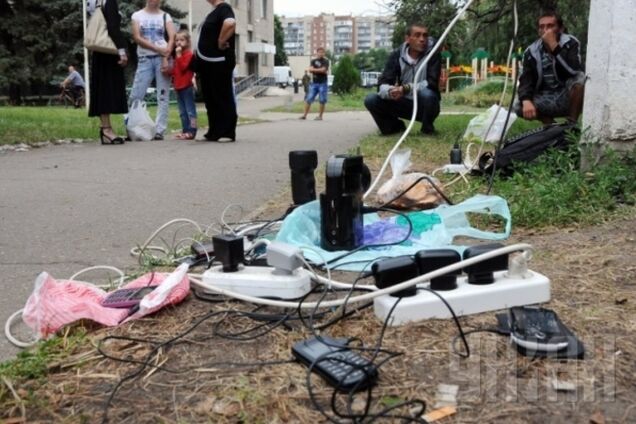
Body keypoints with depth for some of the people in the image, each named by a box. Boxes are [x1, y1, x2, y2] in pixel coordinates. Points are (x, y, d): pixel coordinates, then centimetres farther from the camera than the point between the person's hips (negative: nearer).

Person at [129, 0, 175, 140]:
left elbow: (172, 38, -2)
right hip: (144, 58, 0)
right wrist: (157, 48, -13)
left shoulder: (165, 16, 9)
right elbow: (137, 38, -3)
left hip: (162, 58, 0)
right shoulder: (137, 15, 9)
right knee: (135, 95, -4)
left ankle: (160, 130, -2)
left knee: (163, 96, -4)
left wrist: (166, 58, -16)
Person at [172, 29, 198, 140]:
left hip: (187, 87, -9)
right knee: (182, 112, 12)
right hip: (178, 87, 9)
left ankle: (191, 131, -7)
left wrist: (178, 54, -17)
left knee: (190, 110, -7)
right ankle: (185, 130, 17)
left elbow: (183, 67, -20)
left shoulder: (189, 54, -7)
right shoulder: (178, 55, 19)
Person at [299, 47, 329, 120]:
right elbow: (310, 70, -2)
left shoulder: (325, 61, 3)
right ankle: (305, 115, 2)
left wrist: (314, 70, -6)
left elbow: (323, 70, -12)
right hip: (314, 83, 2)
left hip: (322, 83, -2)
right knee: (309, 99, -2)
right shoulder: (313, 61, 12)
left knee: (322, 100, -2)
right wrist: (320, 70, -10)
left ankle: (320, 116, 5)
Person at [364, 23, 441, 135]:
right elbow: (382, 83, -12)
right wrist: (390, 91, -37)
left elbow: (432, 83, -22)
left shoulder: (433, 53, -14)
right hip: (404, 103, 3)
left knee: (427, 93, -37)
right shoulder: (397, 55, -6)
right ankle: (396, 126, 9)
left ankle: (427, 128, -6)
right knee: (371, 100, -16)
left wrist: (406, 88, -36)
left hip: (424, 106, -3)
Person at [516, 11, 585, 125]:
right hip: (546, 100, 2)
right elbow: (526, 80, -13)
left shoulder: (570, 43, -10)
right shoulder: (532, 52, -2)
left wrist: (554, 46, -31)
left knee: (580, 77, -32)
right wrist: (526, 101, -33)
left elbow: (574, 70, -28)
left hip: (567, 98, -2)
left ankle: (572, 124, -18)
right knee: (519, 106, -23)